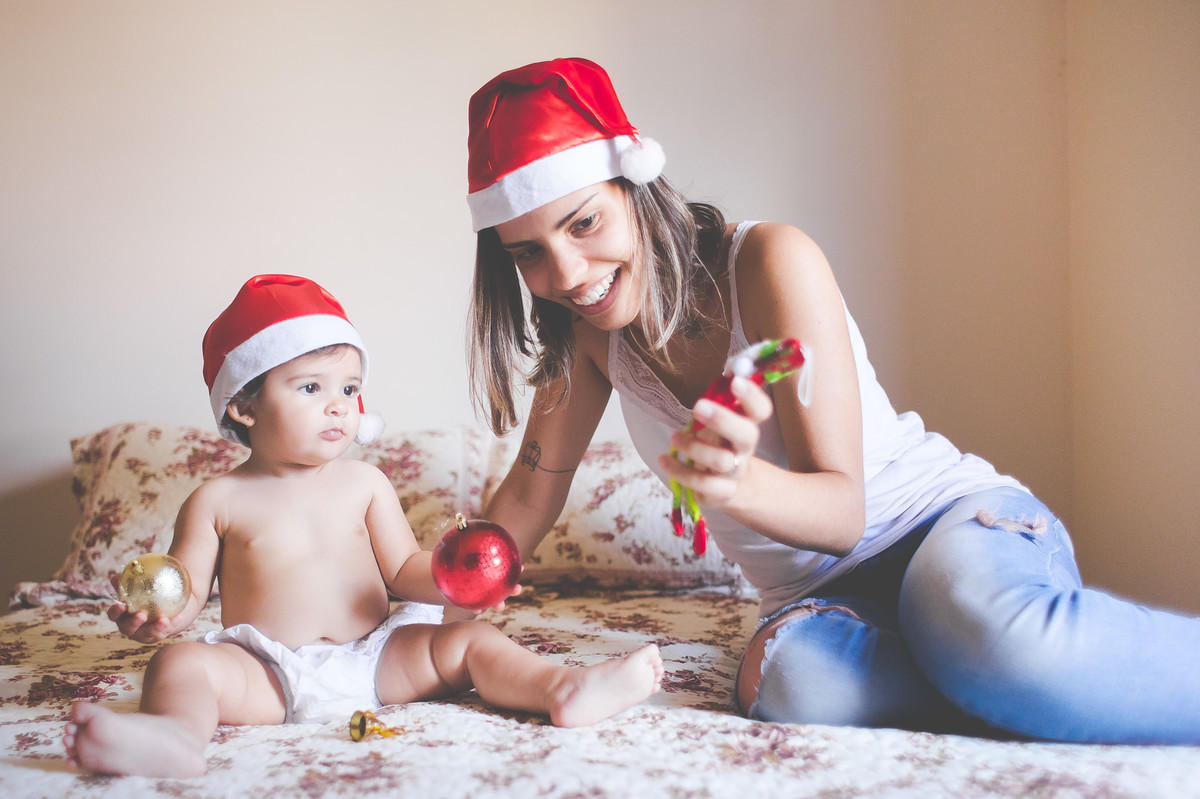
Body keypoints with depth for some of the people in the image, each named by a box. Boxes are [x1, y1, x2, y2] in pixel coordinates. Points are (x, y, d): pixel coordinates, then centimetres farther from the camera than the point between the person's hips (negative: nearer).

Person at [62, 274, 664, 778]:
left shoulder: (365, 484, 9)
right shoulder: (218, 501, 2)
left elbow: (402, 570, 9)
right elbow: (186, 591, 4)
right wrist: (155, 613, -19)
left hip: (373, 658, 3)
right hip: (269, 673, -3)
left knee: (465, 640, -14)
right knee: (180, 663, -28)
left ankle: (561, 688, -32)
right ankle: (178, 735, -58)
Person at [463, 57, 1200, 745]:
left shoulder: (771, 260, -16)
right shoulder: (591, 328, 1)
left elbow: (844, 509, -20)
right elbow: (531, 493, 12)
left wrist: (738, 483, -40)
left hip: (957, 517, -4)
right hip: (820, 592, 4)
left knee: (987, 631, -42)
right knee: (792, 678, -35)